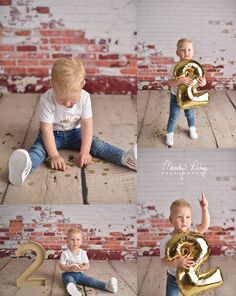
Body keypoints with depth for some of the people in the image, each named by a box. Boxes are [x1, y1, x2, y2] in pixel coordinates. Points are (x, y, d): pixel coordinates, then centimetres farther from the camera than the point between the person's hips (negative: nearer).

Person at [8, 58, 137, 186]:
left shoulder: (84, 97, -18)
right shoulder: (47, 100, -26)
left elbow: (87, 124, -19)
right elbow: (46, 129, -27)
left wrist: (84, 151, -28)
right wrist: (54, 155, -35)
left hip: (75, 132, 3)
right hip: (53, 134, -3)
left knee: (95, 143, -18)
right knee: (40, 146, -31)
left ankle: (125, 158, -35)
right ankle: (26, 167, -61)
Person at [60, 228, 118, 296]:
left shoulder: (83, 253, 1)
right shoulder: (65, 253, -8)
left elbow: (87, 266, 2)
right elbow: (61, 266, -7)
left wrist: (81, 268, -20)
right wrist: (70, 268, -25)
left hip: (80, 274, 4)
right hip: (68, 274, -3)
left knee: (91, 280, -18)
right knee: (70, 281, -37)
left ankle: (107, 286, -39)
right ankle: (72, 288, -73)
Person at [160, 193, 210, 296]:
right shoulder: (166, 240, -24)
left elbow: (205, 225, -19)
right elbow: (164, 260, -26)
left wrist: (204, 209, -31)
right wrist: (176, 262, -44)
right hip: (174, 277, -3)